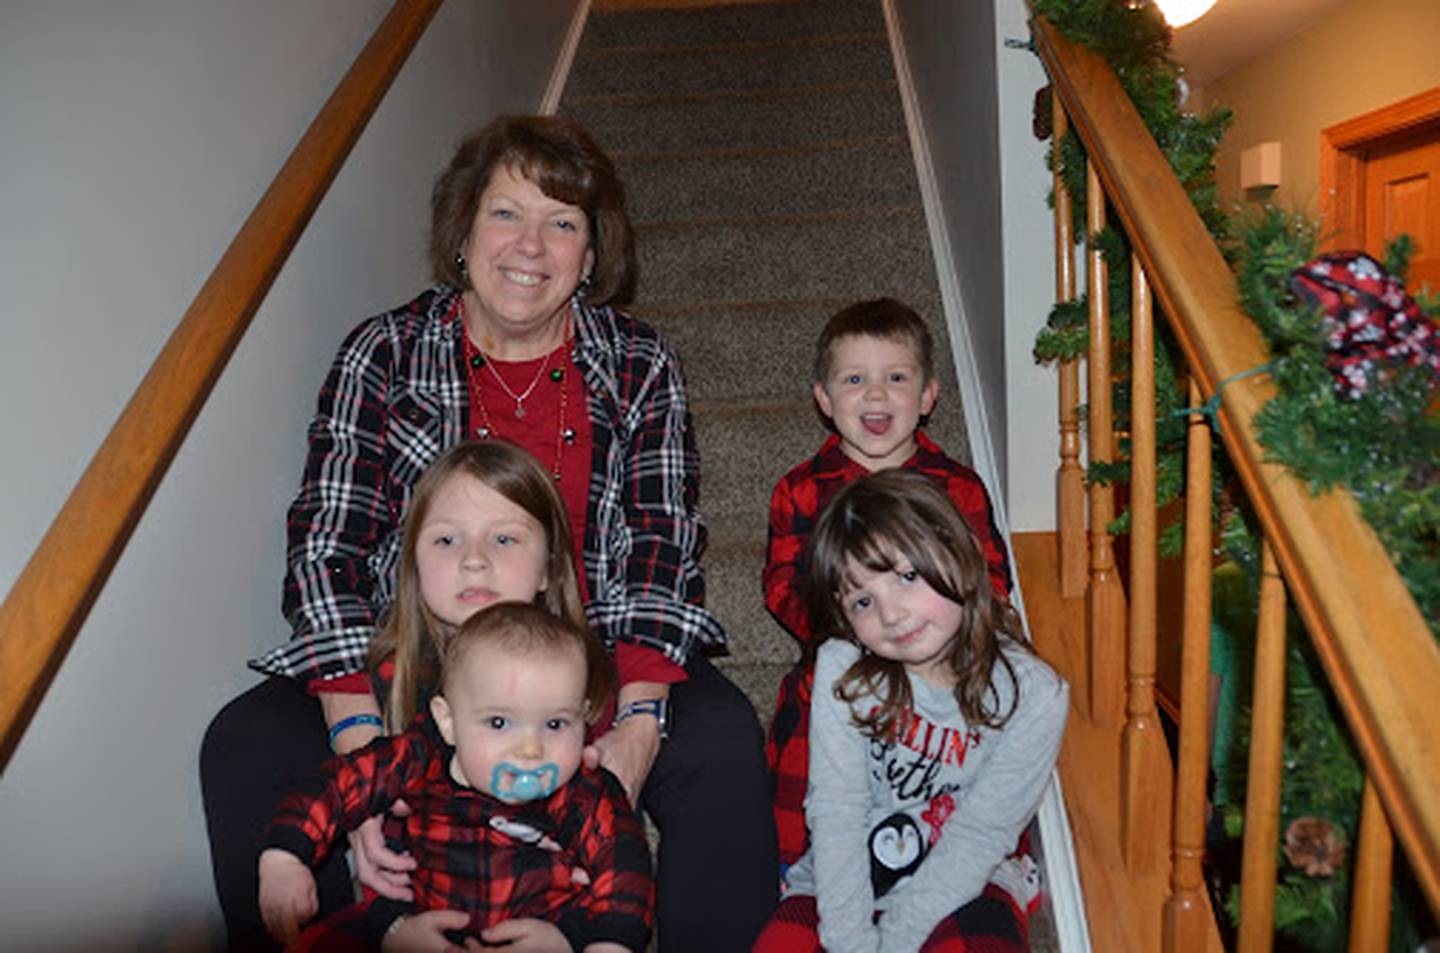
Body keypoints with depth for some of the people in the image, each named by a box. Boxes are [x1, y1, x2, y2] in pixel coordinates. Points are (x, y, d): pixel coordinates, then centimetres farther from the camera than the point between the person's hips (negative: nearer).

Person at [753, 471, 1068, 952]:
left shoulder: (1033, 696, -13)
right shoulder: (842, 670, -10)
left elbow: (977, 837, -13)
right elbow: (835, 811, -13)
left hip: (962, 886, -1)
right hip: (848, 882, 1)